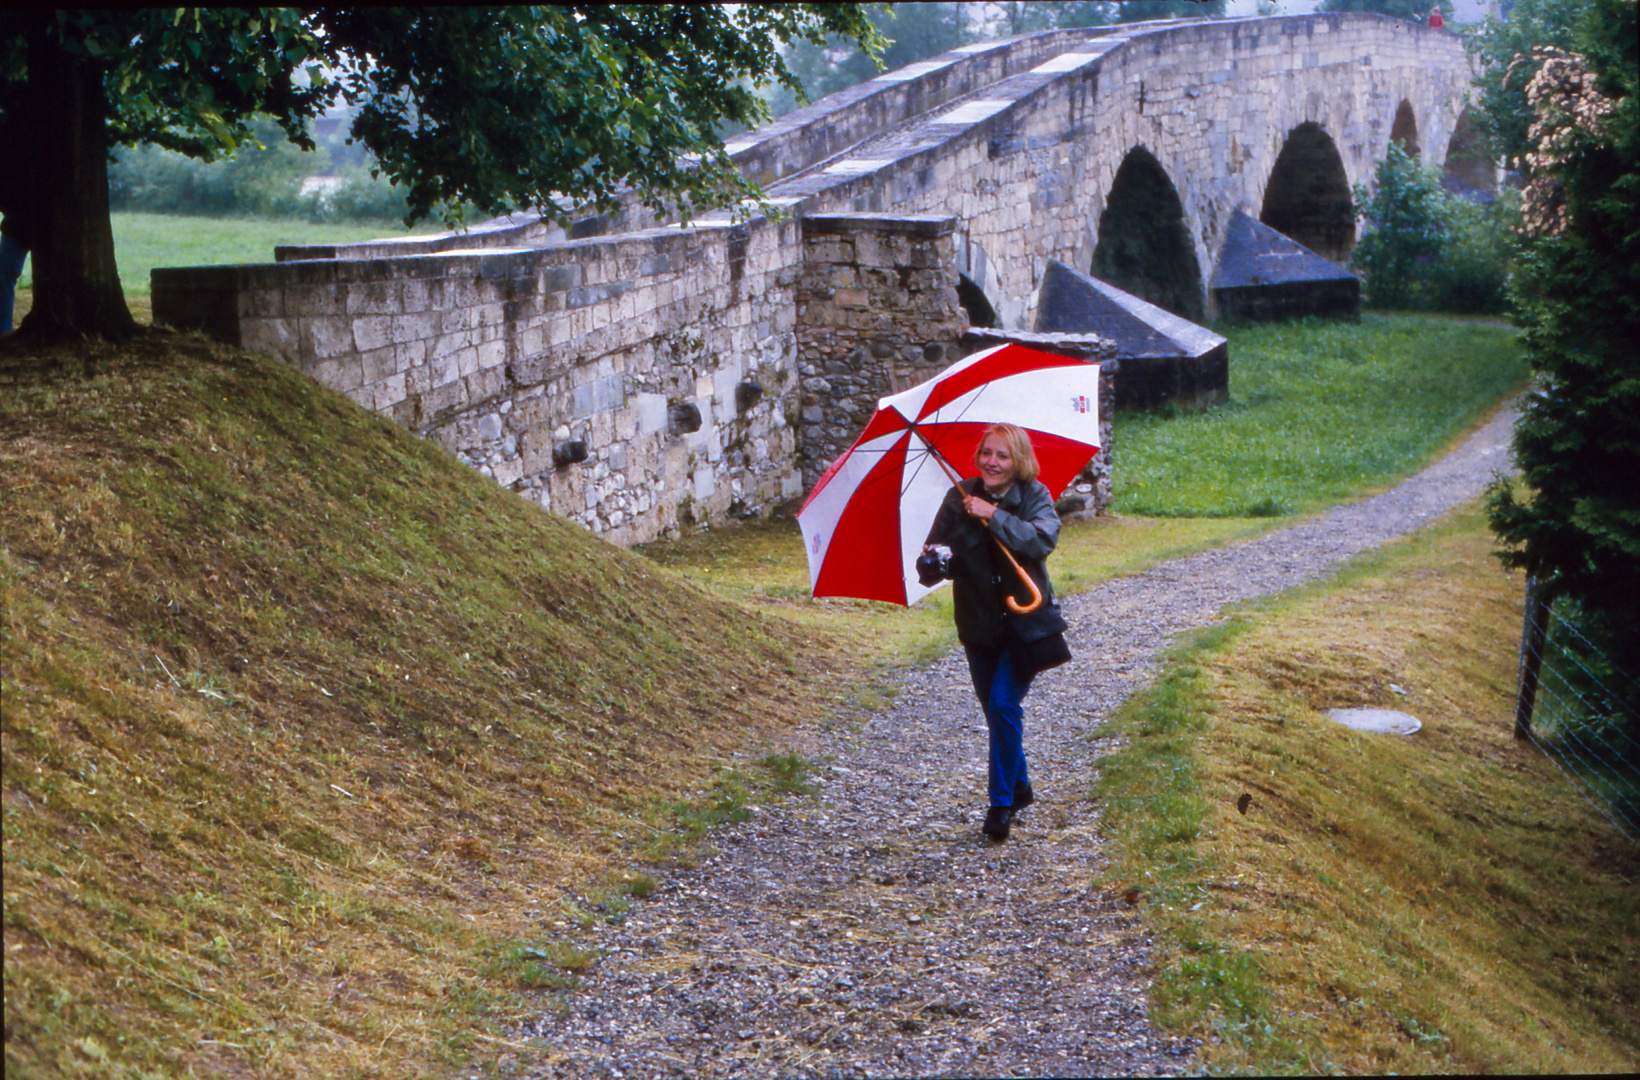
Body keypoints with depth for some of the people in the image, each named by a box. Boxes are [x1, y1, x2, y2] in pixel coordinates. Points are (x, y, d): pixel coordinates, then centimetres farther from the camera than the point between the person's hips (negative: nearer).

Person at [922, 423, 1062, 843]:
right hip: (979, 622, 4)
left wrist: (995, 516, -29)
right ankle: (1020, 787, 35)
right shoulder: (960, 497, -2)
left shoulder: (1034, 497, -7)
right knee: (995, 709, 13)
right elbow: (937, 549, -5)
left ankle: (1001, 802, -2)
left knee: (1004, 703, -15)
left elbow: (1043, 539, -25)